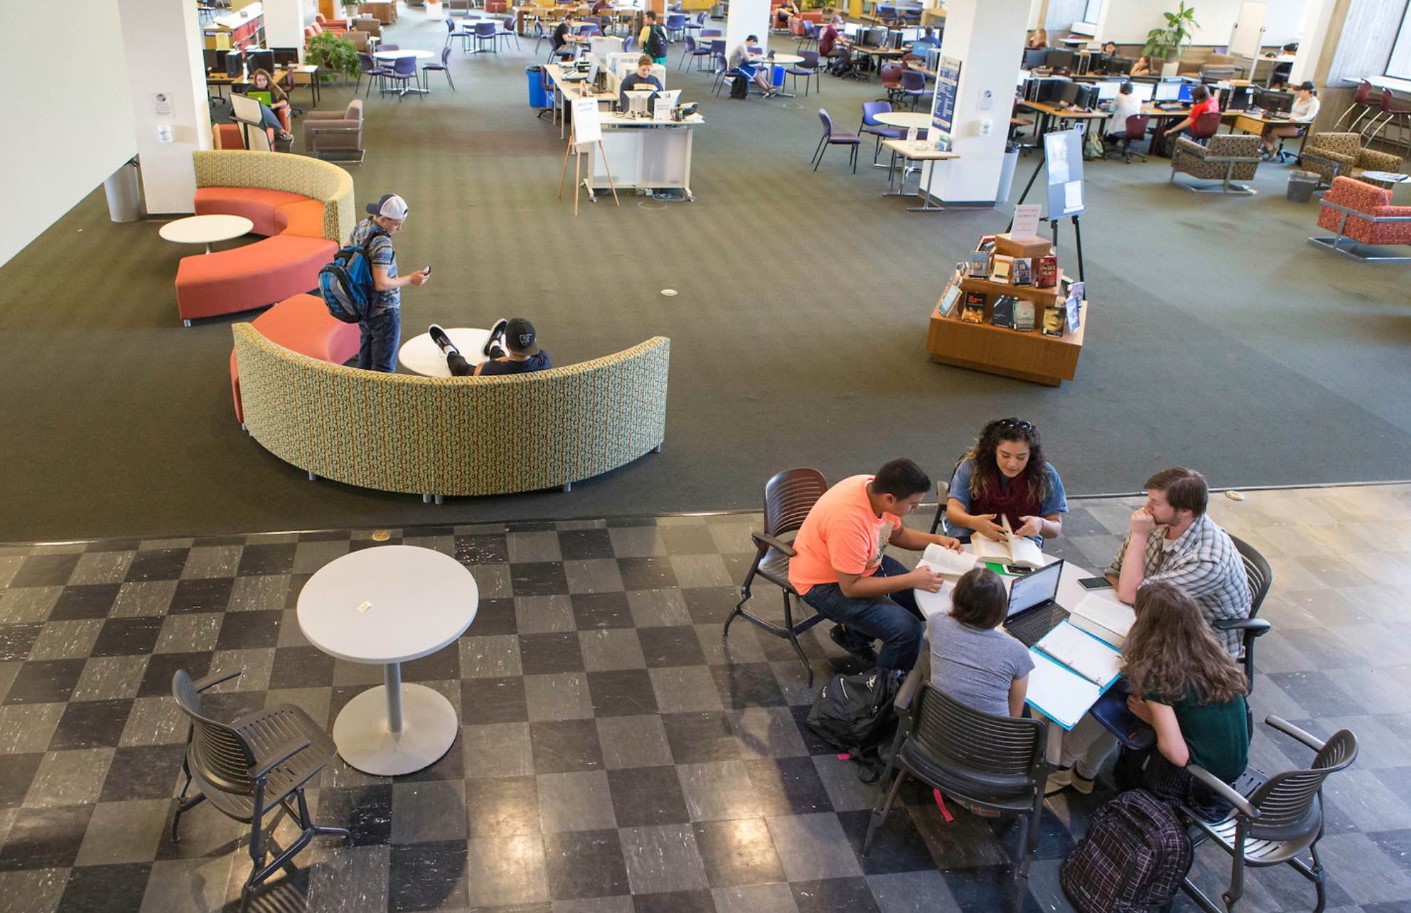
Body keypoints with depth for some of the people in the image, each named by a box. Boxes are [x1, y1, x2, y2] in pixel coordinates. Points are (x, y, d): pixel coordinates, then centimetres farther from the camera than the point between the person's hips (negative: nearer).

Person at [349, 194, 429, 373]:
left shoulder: (360, 227, 0)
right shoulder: (382, 244, -26)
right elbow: (381, 283, -27)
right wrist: (410, 280, -16)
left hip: (364, 307, 9)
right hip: (384, 311, -9)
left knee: (366, 360, 20)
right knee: (384, 366, 0)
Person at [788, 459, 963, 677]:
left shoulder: (878, 489, -11)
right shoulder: (849, 520, -36)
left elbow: (897, 534, 10)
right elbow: (850, 587, -29)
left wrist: (937, 540, -5)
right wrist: (911, 580, -28)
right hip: (825, 583, -9)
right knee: (907, 630, -20)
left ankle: (854, 635, 26)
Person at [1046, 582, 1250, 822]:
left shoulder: (1159, 675, -21)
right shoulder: (1210, 651, -3)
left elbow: (1177, 754, -23)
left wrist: (1151, 716, -6)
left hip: (1199, 782, -7)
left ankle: (1064, 764, 25)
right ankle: (1084, 773, 33)